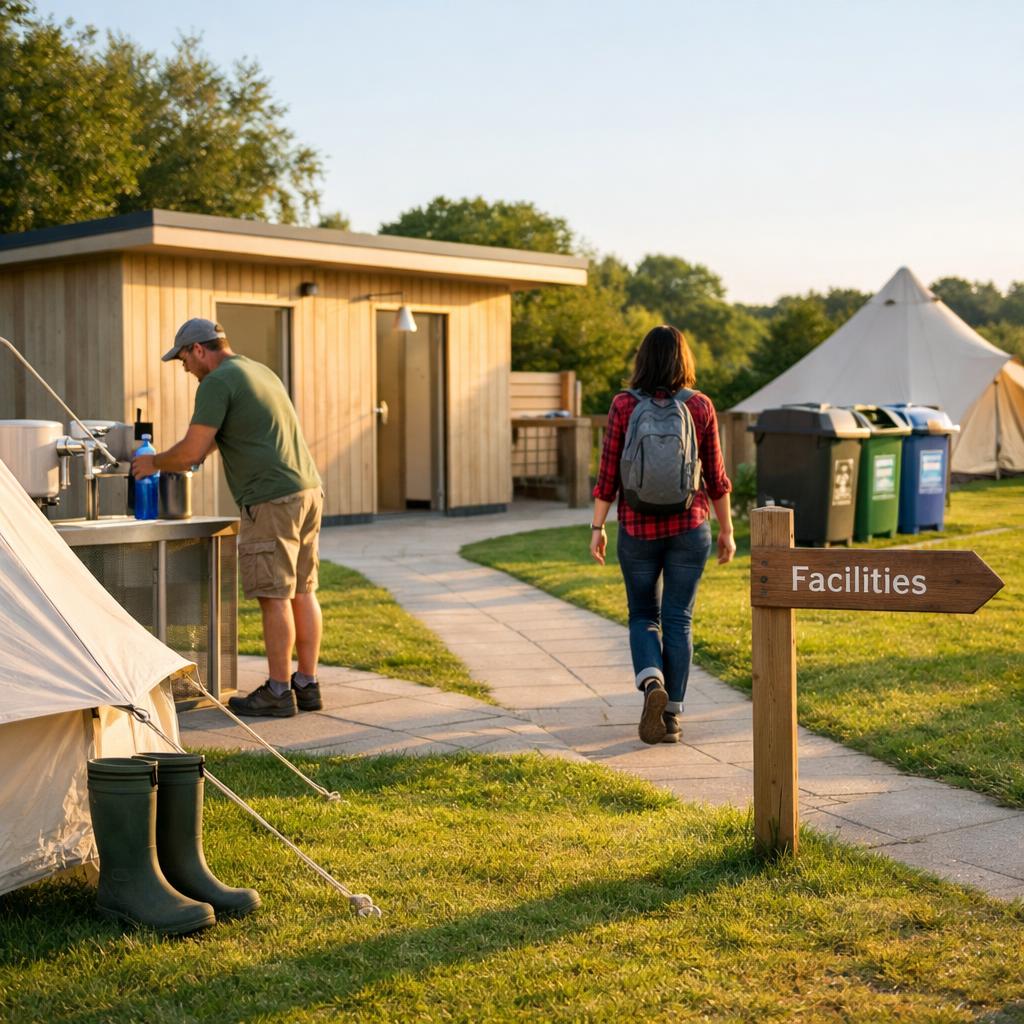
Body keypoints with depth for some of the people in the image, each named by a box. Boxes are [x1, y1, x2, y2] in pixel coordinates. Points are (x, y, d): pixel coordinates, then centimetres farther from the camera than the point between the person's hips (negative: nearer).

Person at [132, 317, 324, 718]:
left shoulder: (217, 383, -7)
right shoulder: (261, 372, 23)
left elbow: (191, 451, -10)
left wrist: (153, 463, 8)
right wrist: (171, 462, 35)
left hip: (272, 499, -9)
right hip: (308, 490, 9)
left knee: (274, 596, -4)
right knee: (302, 591, 10)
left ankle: (278, 691, 1)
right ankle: (307, 684, 14)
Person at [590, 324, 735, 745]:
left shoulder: (623, 405, -5)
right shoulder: (700, 406, -2)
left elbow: (608, 473, -4)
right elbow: (716, 476, 1)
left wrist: (597, 527, 3)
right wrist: (726, 530, 10)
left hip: (637, 528, 0)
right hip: (689, 527, 0)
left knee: (643, 615, 14)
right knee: (678, 620, 7)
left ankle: (652, 683, -12)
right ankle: (672, 715, 8)